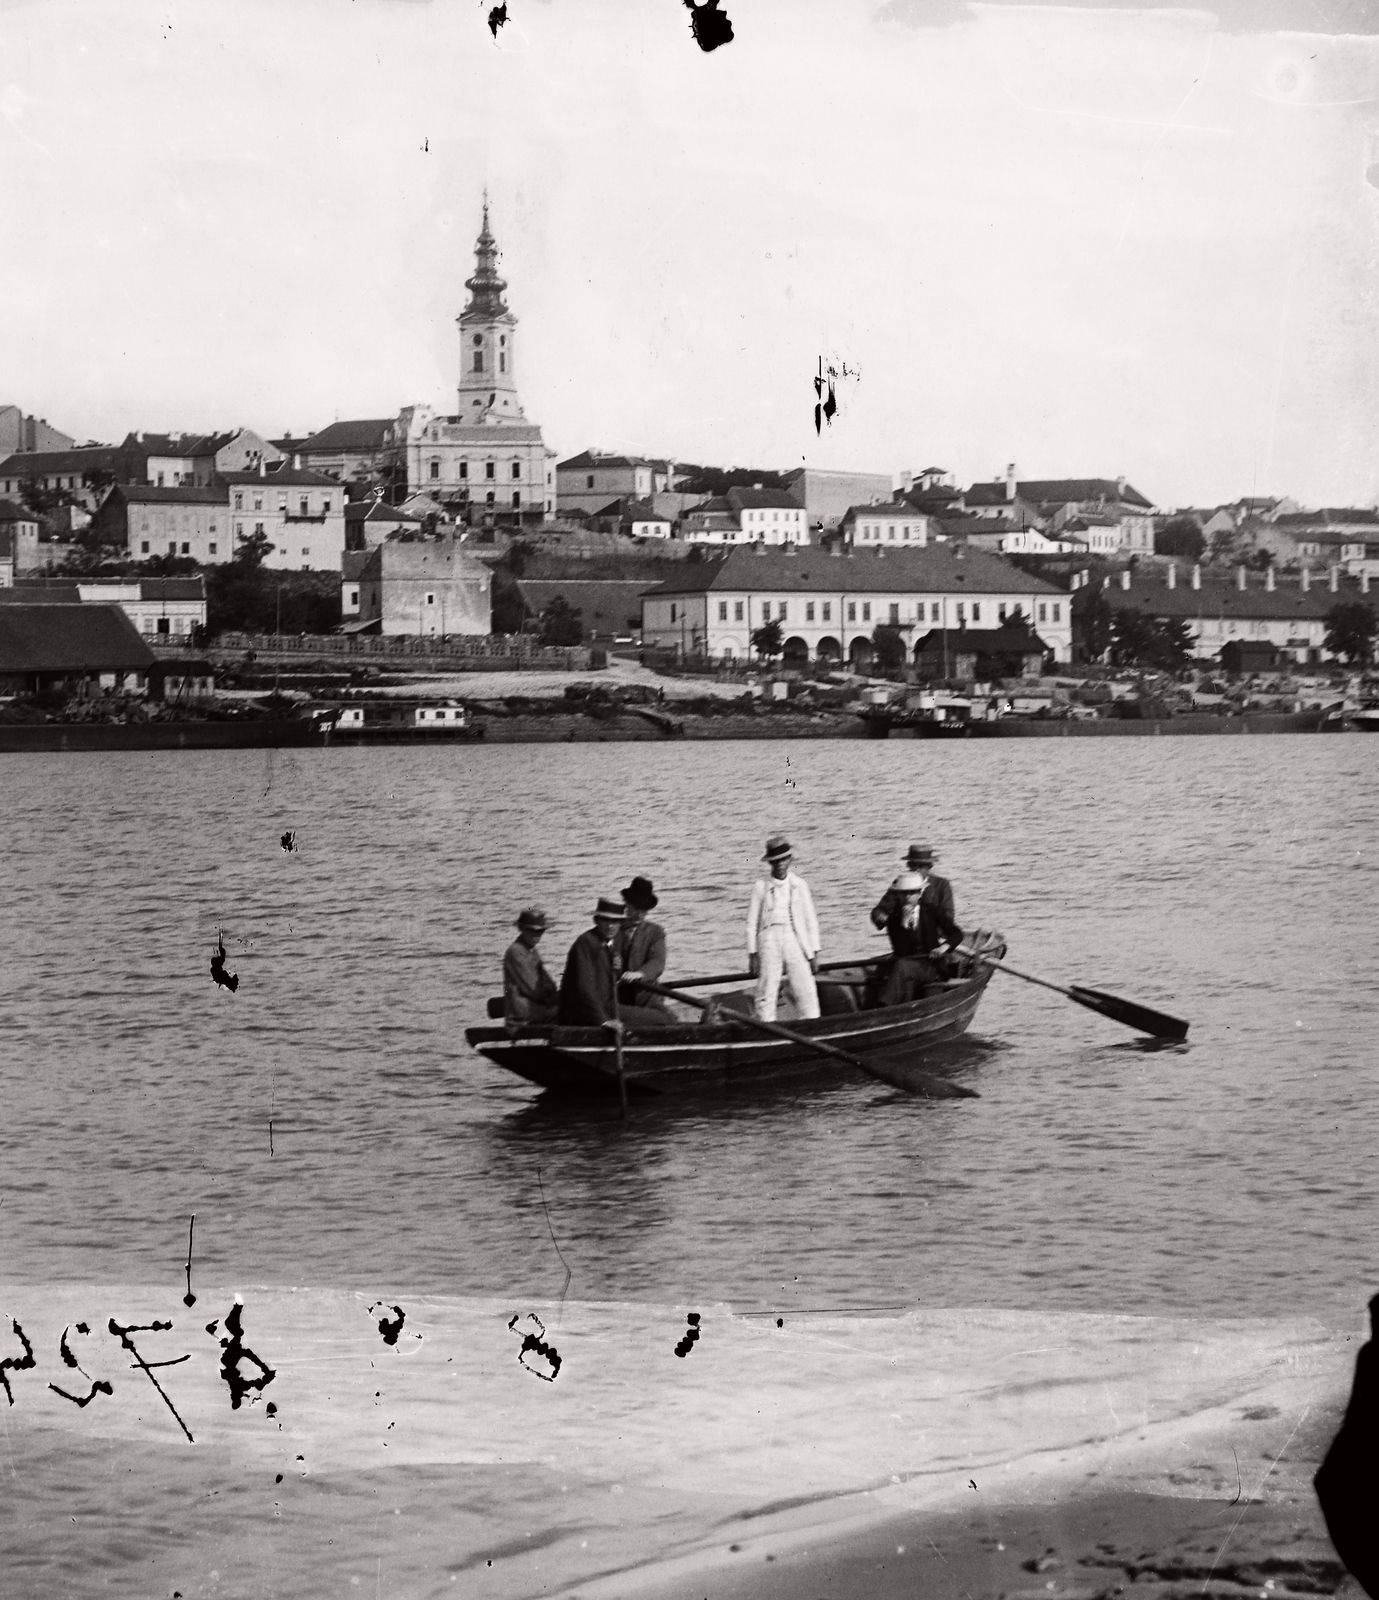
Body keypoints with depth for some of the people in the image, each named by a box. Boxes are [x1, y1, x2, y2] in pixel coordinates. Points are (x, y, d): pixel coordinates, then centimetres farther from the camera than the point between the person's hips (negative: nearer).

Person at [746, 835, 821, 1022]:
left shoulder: (799, 885, 8)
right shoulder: (761, 886, 5)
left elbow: (811, 921, 12)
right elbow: (752, 922, 7)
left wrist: (814, 953, 7)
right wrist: (752, 955, 2)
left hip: (796, 943, 1)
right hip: (770, 939, -1)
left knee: (806, 992, -5)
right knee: (766, 994, -4)